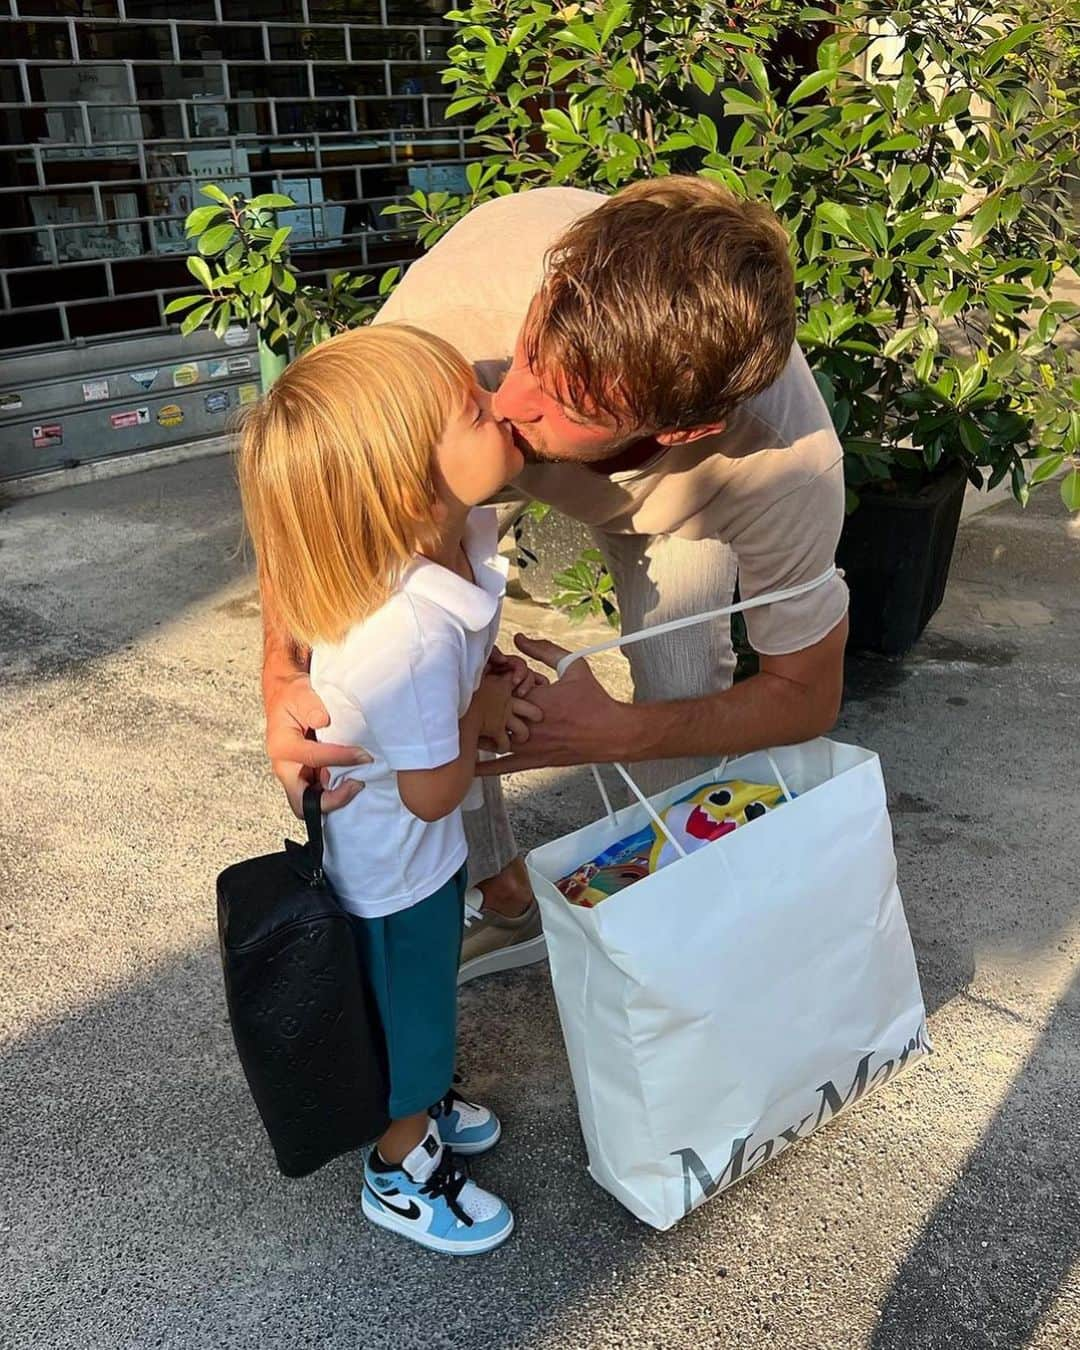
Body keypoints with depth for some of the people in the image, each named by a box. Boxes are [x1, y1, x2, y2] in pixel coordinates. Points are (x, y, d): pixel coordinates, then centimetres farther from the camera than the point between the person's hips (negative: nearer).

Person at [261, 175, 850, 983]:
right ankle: (501, 899, 10)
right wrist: (284, 678, -39)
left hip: (671, 478, -1)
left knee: (684, 684, -20)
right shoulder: (463, 295, -44)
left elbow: (808, 695, -25)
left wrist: (613, 734, -39)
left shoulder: (787, 459, -41)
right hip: (459, 442, 1)